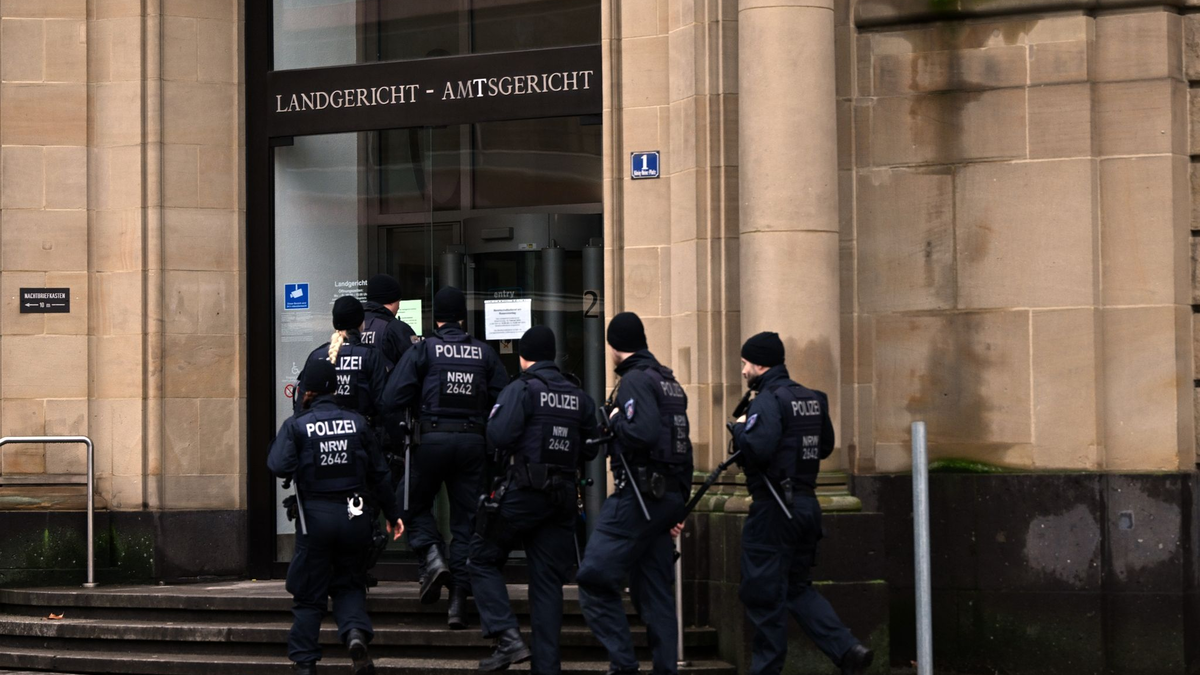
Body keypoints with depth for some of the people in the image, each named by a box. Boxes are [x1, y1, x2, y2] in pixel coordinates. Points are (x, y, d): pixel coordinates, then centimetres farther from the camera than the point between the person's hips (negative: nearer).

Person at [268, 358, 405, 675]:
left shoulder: (297, 425, -5)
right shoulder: (357, 423, 4)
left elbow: (279, 466, -17)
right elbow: (379, 473, 9)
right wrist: (392, 513, 18)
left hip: (315, 517, -2)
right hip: (353, 517, 2)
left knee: (309, 594, 8)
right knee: (349, 584, 15)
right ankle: (356, 631, -13)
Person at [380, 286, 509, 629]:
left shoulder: (422, 350, 1)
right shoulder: (484, 353, 10)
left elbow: (392, 398, -6)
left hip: (433, 437, -2)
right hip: (473, 441, 2)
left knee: (417, 505, 16)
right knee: (465, 518, 6)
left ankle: (432, 557, -11)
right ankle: (459, 598, 2)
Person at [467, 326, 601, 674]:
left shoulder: (521, 389, -8)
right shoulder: (580, 397, 9)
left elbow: (499, 436, -18)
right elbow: (589, 449, 12)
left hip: (523, 492, -5)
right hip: (564, 496, 5)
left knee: (483, 558, 9)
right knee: (548, 580, 8)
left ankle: (507, 637, -6)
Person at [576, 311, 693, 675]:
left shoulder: (635, 380, -11)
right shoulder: (669, 380, 16)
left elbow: (643, 433, -27)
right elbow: (682, 444, 18)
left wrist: (616, 420, -7)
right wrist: (679, 504, 21)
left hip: (639, 495, -9)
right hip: (670, 495, 9)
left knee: (594, 579, -7)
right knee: (655, 588, 11)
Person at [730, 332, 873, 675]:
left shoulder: (768, 400, -14)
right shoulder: (812, 398, 12)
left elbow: (757, 448, -26)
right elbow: (826, 446, 20)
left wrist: (740, 428, -8)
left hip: (774, 508, -9)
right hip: (807, 503, 9)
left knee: (764, 593, 1)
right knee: (797, 586, 17)